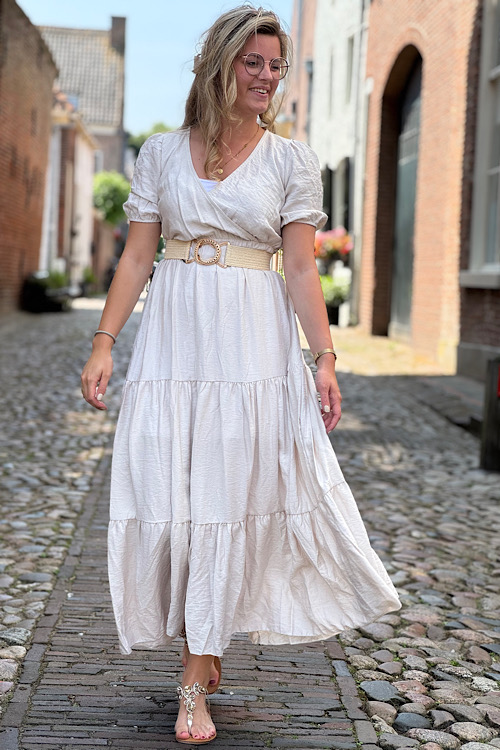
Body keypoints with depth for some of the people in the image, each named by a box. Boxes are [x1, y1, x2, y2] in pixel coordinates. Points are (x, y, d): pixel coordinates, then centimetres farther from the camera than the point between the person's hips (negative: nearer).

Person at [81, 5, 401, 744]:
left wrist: (324, 358, -7)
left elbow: (302, 268, 1)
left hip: (253, 344, -1)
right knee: (161, 496, 0)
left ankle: (196, 683, 9)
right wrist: (104, 341, -3)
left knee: (229, 503, -1)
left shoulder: (292, 158, 5)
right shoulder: (162, 152, 8)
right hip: (174, 338, 1)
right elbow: (136, 256, 6)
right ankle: (204, 645, 24)